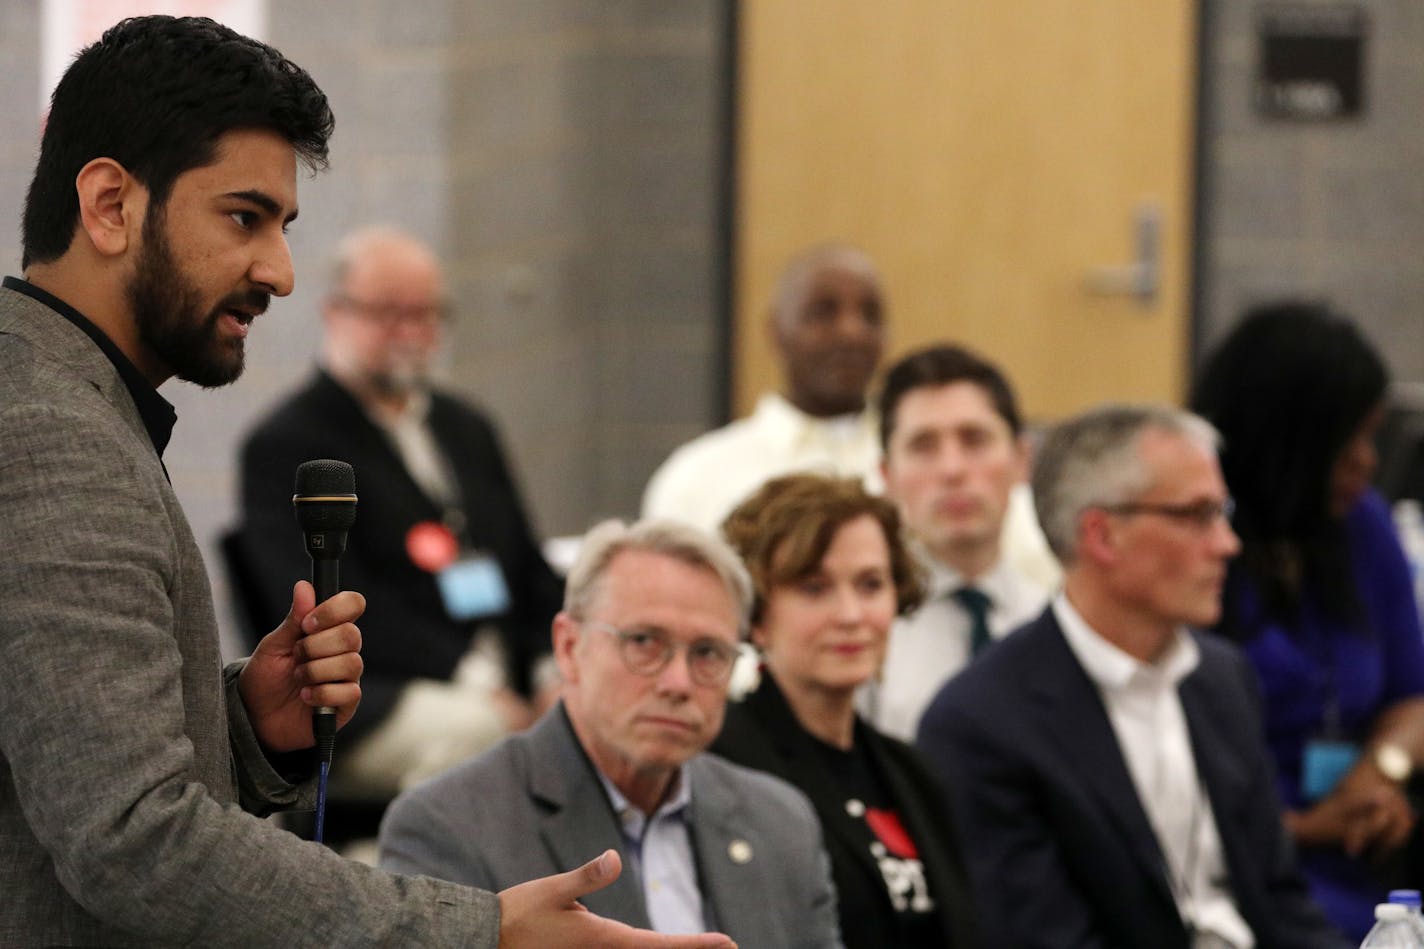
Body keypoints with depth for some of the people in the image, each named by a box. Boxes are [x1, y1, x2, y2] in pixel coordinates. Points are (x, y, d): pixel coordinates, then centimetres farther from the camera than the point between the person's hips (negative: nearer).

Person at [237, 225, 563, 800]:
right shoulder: (284, 446, 2)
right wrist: (469, 682, -17)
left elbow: (532, 576, 26)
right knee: (476, 732, -38)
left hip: (512, 690, 7)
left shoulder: (466, 430, 26)